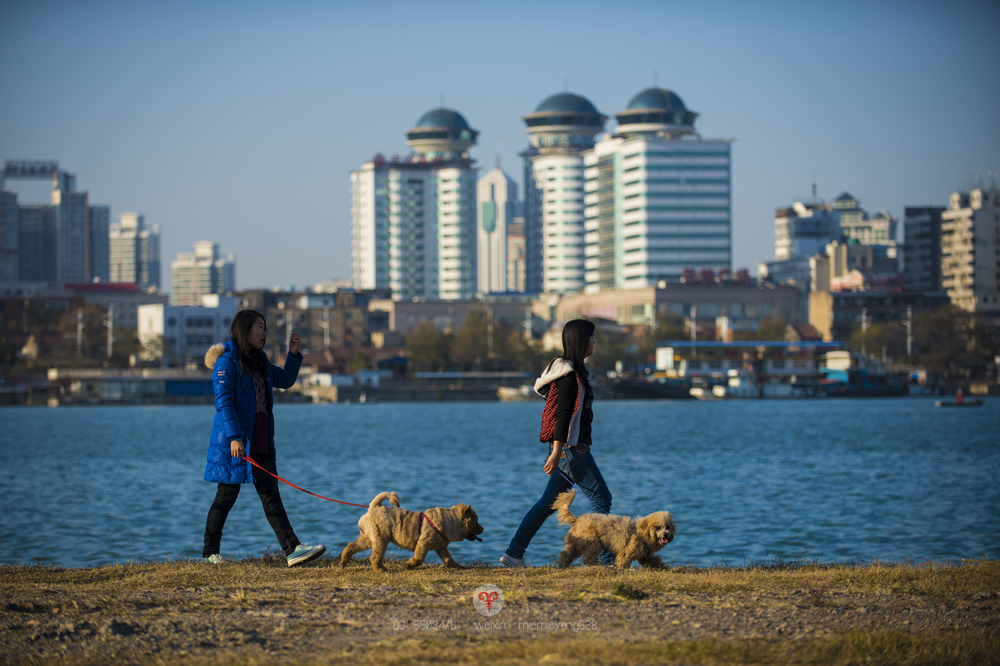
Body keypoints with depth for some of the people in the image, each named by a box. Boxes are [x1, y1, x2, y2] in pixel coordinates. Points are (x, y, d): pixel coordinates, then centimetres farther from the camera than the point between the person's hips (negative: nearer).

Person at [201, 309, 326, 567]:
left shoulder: (259, 363, 17)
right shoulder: (227, 362, -9)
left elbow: (285, 380, 29)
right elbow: (223, 402, -16)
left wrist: (294, 354, 14)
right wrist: (234, 437, -24)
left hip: (260, 444, 7)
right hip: (234, 443, -7)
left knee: (271, 496, 0)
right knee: (227, 496, 1)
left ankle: (292, 549, -8)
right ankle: (210, 552, 13)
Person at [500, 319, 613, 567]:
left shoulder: (574, 370, 17)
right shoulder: (569, 374, -14)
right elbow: (562, 414, -20)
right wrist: (557, 451, -24)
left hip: (573, 447, 10)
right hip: (570, 447, -10)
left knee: (549, 502, 11)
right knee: (601, 498, -6)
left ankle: (513, 554, 12)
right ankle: (606, 559, -5)